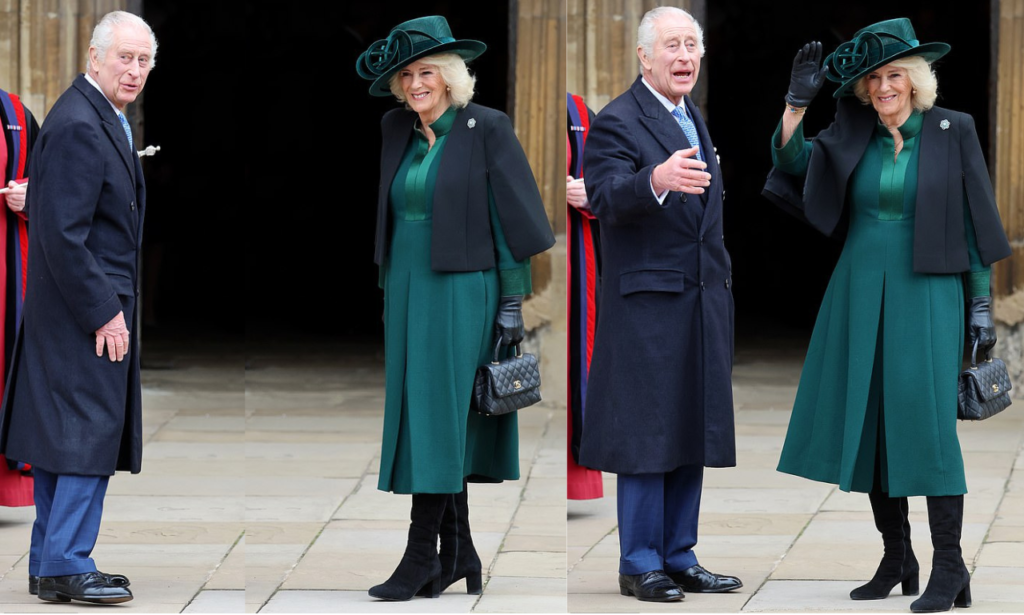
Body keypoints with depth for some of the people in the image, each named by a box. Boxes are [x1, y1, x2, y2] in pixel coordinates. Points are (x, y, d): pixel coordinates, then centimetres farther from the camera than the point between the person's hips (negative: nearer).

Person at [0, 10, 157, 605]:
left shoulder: (107, 119, 14)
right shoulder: (78, 127, -19)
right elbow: (64, 236, -23)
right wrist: (104, 313, -20)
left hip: (96, 304, 10)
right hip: (88, 309, -10)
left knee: (64, 434, 13)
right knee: (90, 432, -7)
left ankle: (51, 564, 18)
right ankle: (68, 567, -3)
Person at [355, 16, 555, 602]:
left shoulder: (487, 129, -8)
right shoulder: (397, 129, 8)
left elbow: (512, 217, -8)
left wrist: (513, 302, -10)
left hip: (460, 291, -7)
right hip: (407, 290, 7)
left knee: (440, 418, -9)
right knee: (421, 419, 7)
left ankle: (421, 556, -9)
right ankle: (458, 552, 14)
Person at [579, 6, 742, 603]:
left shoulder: (696, 121, 17)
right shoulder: (617, 122, -9)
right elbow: (605, 198, -25)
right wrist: (656, 180, -44)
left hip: (703, 302, 8)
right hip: (647, 305, -8)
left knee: (692, 434, 10)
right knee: (646, 437, -4)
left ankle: (679, 557, 17)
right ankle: (640, 565, 2)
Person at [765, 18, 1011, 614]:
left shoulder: (953, 132, -2)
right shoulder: (853, 134, 7)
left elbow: (974, 222, 0)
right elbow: (793, 160, -3)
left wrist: (982, 303, -2)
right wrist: (798, 100, -15)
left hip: (925, 294, -4)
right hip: (861, 292, 4)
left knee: (928, 419, -11)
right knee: (868, 420, 5)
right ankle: (897, 560, 15)